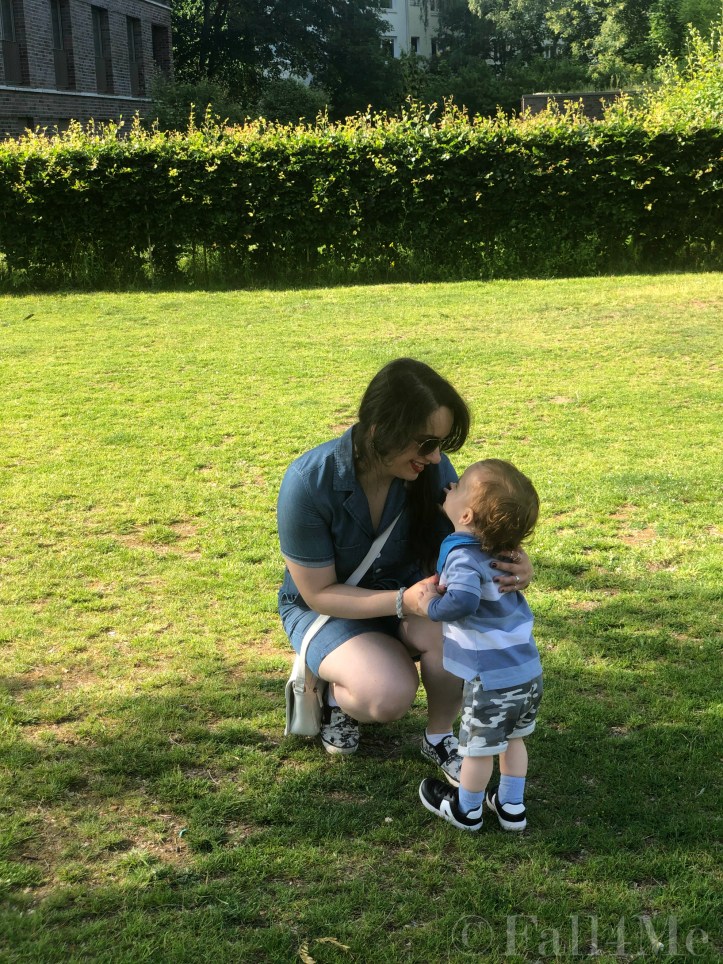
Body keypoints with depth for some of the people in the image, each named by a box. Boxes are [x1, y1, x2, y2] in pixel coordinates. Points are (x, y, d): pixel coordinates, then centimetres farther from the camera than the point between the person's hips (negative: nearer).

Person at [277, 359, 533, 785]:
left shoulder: (433, 470, -20)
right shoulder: (308, 483, -31)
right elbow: (317, 592, -22)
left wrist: (512, 566, -36)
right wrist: (403, 602, -37)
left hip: (404, 589, 3)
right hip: (324, 605, -3)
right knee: (390, 694, -31)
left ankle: (440, 735, -2)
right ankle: (337, 696, 6)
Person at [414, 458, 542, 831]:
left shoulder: (464, 557, -22)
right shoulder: (495, 551, 5)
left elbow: (462, 602, -38)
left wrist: (432, 606, -20)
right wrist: (441, 585, 13)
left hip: (493, 678, -8)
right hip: (529, 672, 8)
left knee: (478, 747, 12)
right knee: (512, 739, 24)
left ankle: (465, 811, 31)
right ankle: (511, 806, 37)